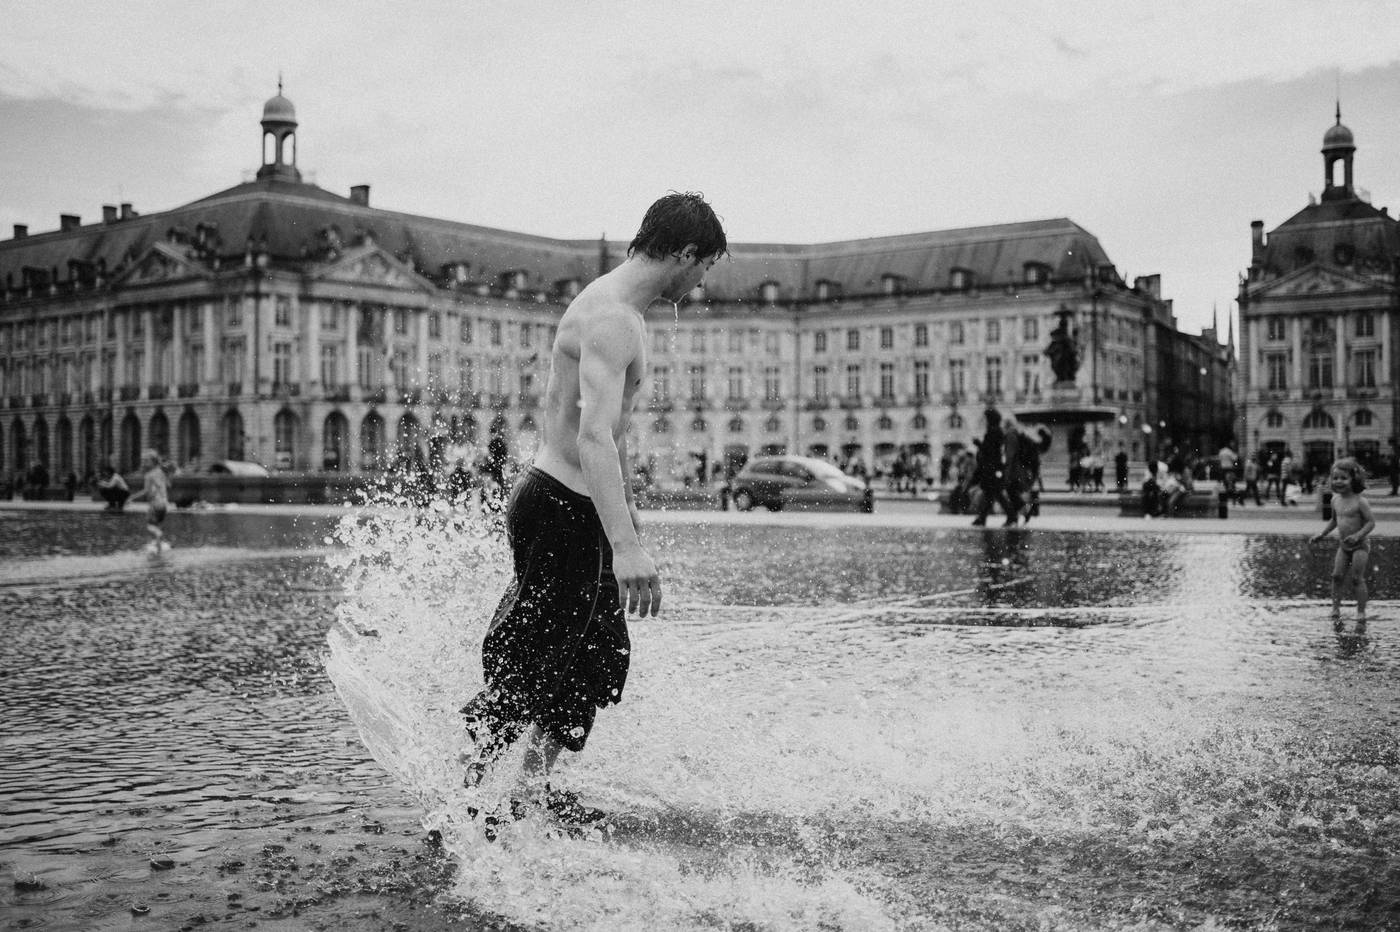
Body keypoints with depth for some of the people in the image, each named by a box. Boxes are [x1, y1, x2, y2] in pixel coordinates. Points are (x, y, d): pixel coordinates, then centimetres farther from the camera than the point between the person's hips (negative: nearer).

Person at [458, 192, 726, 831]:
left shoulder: (619, 307, 13)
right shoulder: (611, 321, -21)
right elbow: (593, 437, -33)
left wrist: (626, 505, 33)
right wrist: (626, 546, -41)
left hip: (579, 510, 11)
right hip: (562, 509, -11)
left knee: (601, 660, 17)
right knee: (524, 672, -2)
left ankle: (533, 792, 27)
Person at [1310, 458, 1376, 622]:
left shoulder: (1360, 501, -17)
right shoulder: (1335, 500, 4)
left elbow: (1371, 522, -17)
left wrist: (1358, 535, -30)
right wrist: (1322, 533, 11)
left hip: (1360, 546, -6)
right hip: (1343, 545, 6)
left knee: (1357, 578, -5)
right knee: (1337, 576, 2)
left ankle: (1361, 612, 4)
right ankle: (1335, 608, 9)